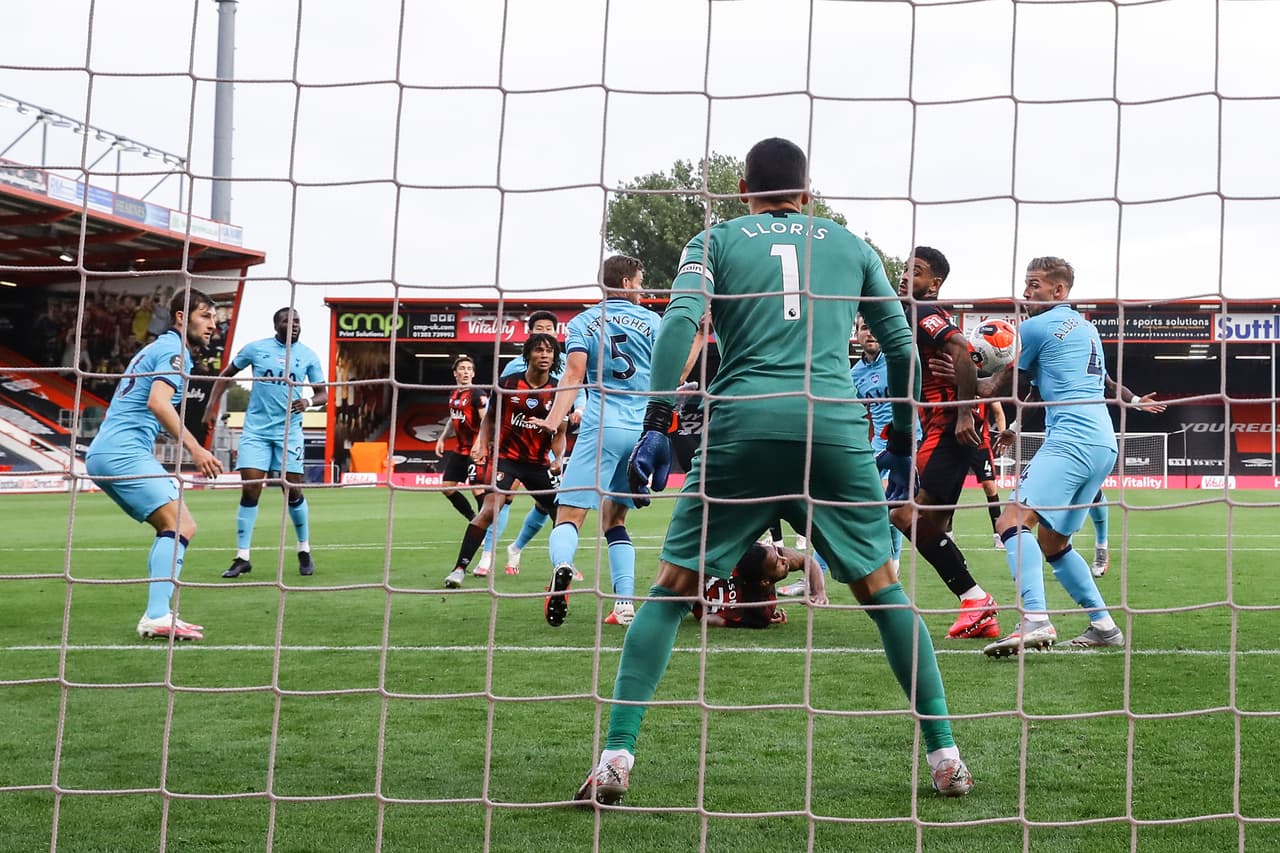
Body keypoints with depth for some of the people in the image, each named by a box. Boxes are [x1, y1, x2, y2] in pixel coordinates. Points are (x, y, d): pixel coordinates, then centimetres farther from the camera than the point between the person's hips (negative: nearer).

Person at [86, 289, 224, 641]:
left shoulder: (155, 348, 25)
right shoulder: (175, 350, -6)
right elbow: (158, 402, -23)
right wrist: (195, 449, -25)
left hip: (104, 453, 10)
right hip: (124, 451, -10)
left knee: (172, 527, 11)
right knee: (181, 526, -15)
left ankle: (158, 615, 5)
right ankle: (158, 617, -24)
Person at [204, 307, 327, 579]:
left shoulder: (308, 355, 3)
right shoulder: (255, 349, 1)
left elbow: (322, 393, 6)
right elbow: (226, 375, 14)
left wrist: (309, 401, -16)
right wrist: (211, 407, 6)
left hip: (288, 431, 0)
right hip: (256, 430, 0)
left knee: (293, 491, 1)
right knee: (250, 490, -6)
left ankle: (305, 551, 19)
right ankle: (242, 558, 0)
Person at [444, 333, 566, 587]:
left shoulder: (558, 392, -2)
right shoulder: (507, 384, -6)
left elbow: (559, 433, 6)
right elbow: (489, 417, 9)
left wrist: (558, 459, -9)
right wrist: (482, 446, -4)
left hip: (539, 462, 3)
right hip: (506, 456, -3)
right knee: (489, 511, -20)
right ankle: (460, 568, -16)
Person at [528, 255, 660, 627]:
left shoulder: (581, 323, 8)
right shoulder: (651, 320, 10)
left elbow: (573, 376, -7)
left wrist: (553, 422, -13)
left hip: (601, 428, -3)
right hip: (644, 430, 3)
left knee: (570, 513, -7)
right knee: (614, 516, 17)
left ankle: (562, 567, -41)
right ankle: (625, 603, 5)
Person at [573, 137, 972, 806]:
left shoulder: (714, 241, 15)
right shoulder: (850, 245, 21)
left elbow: (680, 320, -4)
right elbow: (901, 346, 20)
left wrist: (657, 424, -9)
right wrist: (902, 443, 29)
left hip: (740, 427, -1)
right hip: (835, 428, 1)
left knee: (671, 591, 8)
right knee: (883, 589, 15)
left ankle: (616, 756, -1)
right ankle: (944, 756, 15)